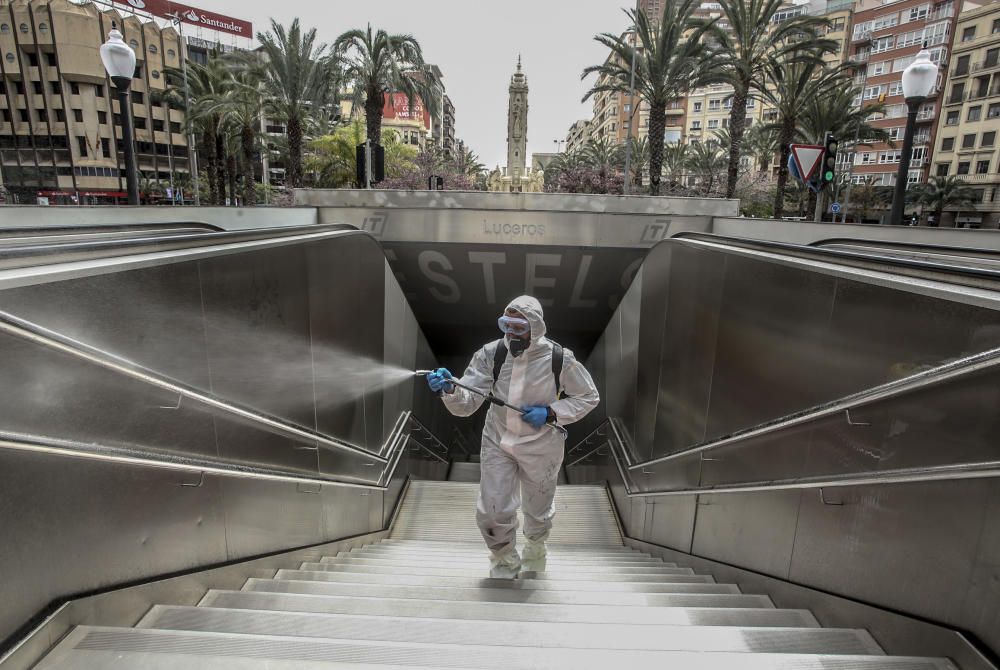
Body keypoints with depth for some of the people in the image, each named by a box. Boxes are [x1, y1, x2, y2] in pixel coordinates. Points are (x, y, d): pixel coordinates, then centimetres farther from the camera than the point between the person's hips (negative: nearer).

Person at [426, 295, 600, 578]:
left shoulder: (560, 359, -19)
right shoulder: (491, 354, -15)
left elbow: (588, 397, -5)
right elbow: (467, 403, -17)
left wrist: (550, 413, -19)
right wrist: (449, 389, -39)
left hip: (540, 446, -1)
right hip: (497, 442, 1)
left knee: (538, 510, 20)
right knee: (492, 512, 0)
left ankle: (534, 550, 56)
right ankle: (506, 562, 34)